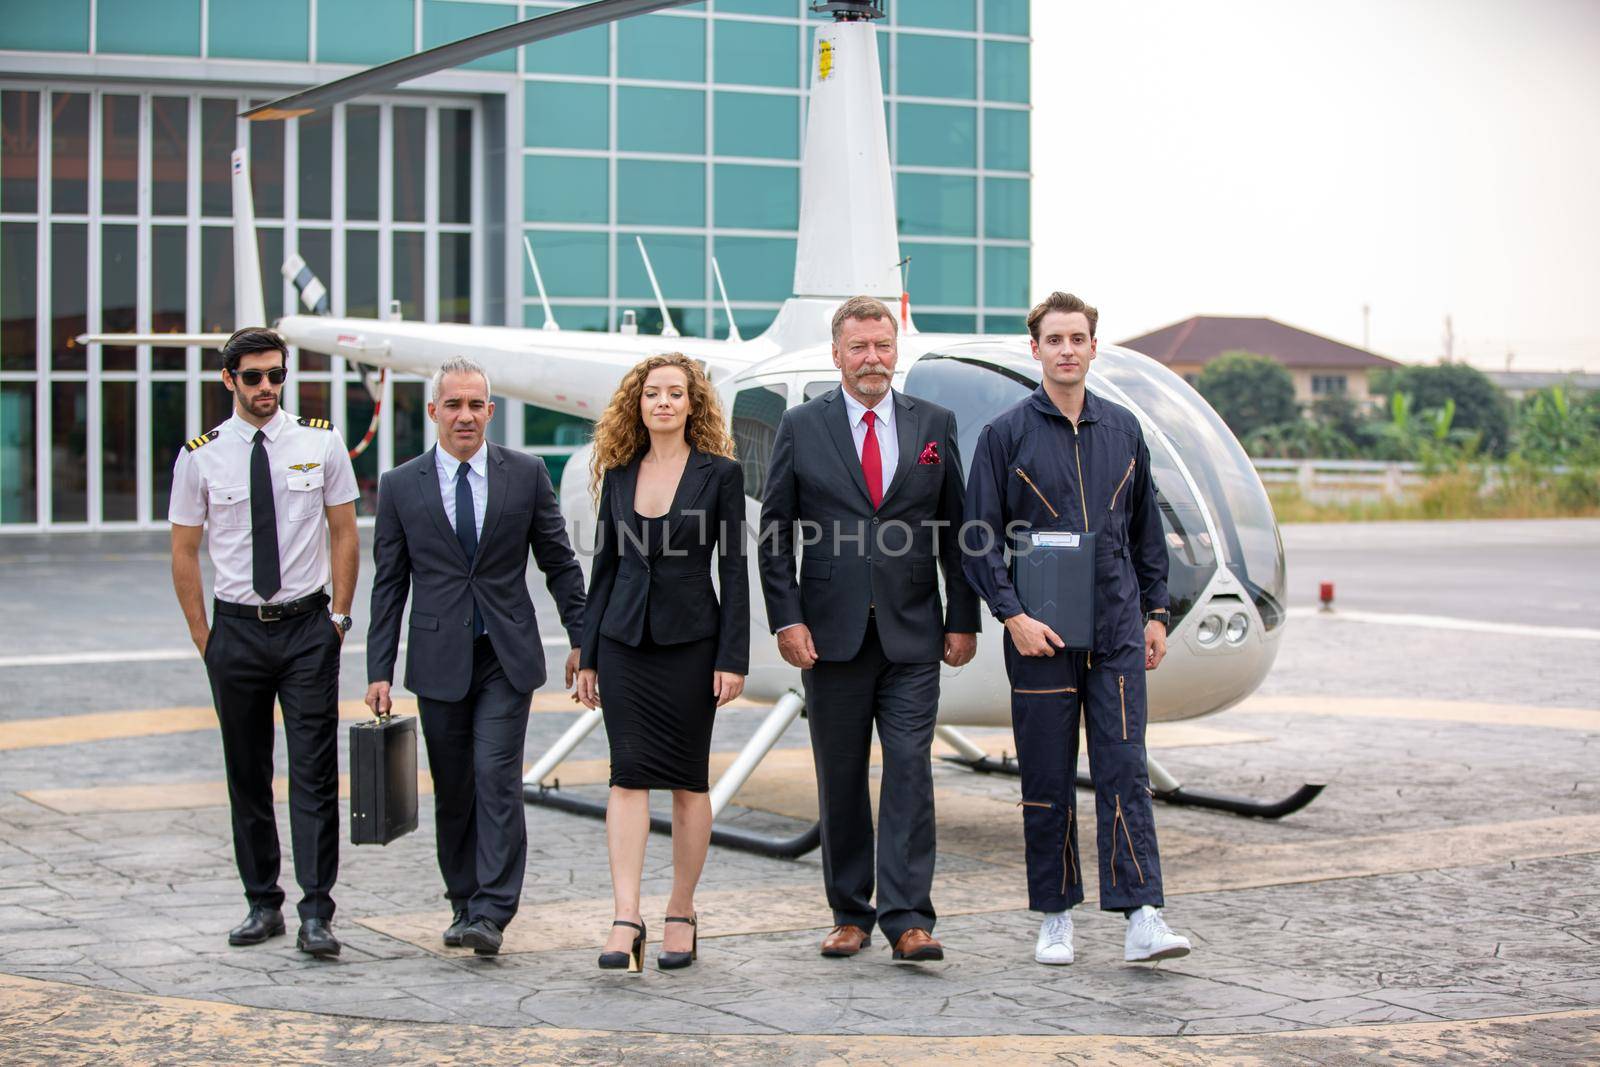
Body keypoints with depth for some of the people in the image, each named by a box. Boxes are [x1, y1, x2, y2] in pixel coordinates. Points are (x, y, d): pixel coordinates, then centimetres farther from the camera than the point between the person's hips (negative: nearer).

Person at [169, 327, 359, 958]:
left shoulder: (321, 443, 1)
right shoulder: (200, 457, 0)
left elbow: (345, 534, 6)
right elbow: (184, 553, 6)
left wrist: (340, 616, 0)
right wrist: (203, 638, 2)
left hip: (308, 626, -1)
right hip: (235, 628, 1)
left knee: (314, 774, -6)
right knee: (246, 775, 8)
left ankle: (316, 915, -5)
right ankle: (262, 904, 19)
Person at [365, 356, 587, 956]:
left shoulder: (526, 474, 2)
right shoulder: (401, 486, 3)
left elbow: (559, 562, 8)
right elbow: (389, 585, 5)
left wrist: (581, 638, 5)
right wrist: (379, 671, 1)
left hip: (506, 658, -1)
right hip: (439, 659, 1)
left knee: (497, 778, -11)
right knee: (452, 790, 8)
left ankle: (491, 914, -11)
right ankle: (463, 904, 22)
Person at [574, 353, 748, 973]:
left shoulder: (720, 473, -1)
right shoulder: (618, 474, 9)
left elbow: (734, 570, -3)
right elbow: (605, 564, 13)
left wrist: (733, 658, -9)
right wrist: (588, 654, 10)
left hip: (690, 641, -2)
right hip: (625, 640, 2)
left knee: (688, 780, 5)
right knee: (629, 775, -6)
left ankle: (682, 913, 15)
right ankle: (626, 918, -10)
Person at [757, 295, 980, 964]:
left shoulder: (935, 425, 7)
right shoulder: (801, 427, 4)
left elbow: (955, 529, 9)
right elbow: (774, 532, 3)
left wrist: (963, 620, 3)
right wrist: (787, 619, -6)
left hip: (911, 633, 0)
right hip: (832, 633, 0)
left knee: (909, 769, -7)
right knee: (841, 778, 6)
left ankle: (908, 921, -6)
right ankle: (850, 915, 17)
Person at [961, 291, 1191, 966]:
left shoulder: (1123, 430, 11)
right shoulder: (1005, 435, 0)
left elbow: (1146, 530, 18)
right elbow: (979, 539, -2)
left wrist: (1155, 613, 13)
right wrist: (1012, 616, -12)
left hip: (1116, 630, 2)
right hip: (1039, 633, -2)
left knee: (1124, 770, -5)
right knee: (1047, 779, 4)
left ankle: (1142, 920, -8)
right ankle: (1055, 918, 14)